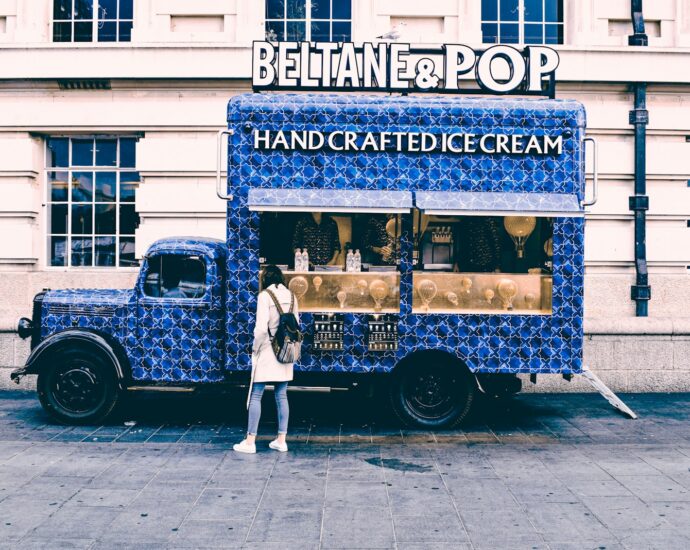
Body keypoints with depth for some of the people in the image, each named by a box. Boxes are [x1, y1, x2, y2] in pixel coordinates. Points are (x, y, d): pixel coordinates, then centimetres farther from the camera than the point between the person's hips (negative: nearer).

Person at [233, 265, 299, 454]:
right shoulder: (291, 296, 7)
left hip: (267, 351, -6)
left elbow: (261, 327, -16)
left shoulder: (265, 295, -10)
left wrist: (255, 348, -3)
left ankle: (250, 441, 4)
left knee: (256, 395, 2)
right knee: (281, 396, 11)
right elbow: (296, 324, 10)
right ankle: (281, 440, 14)